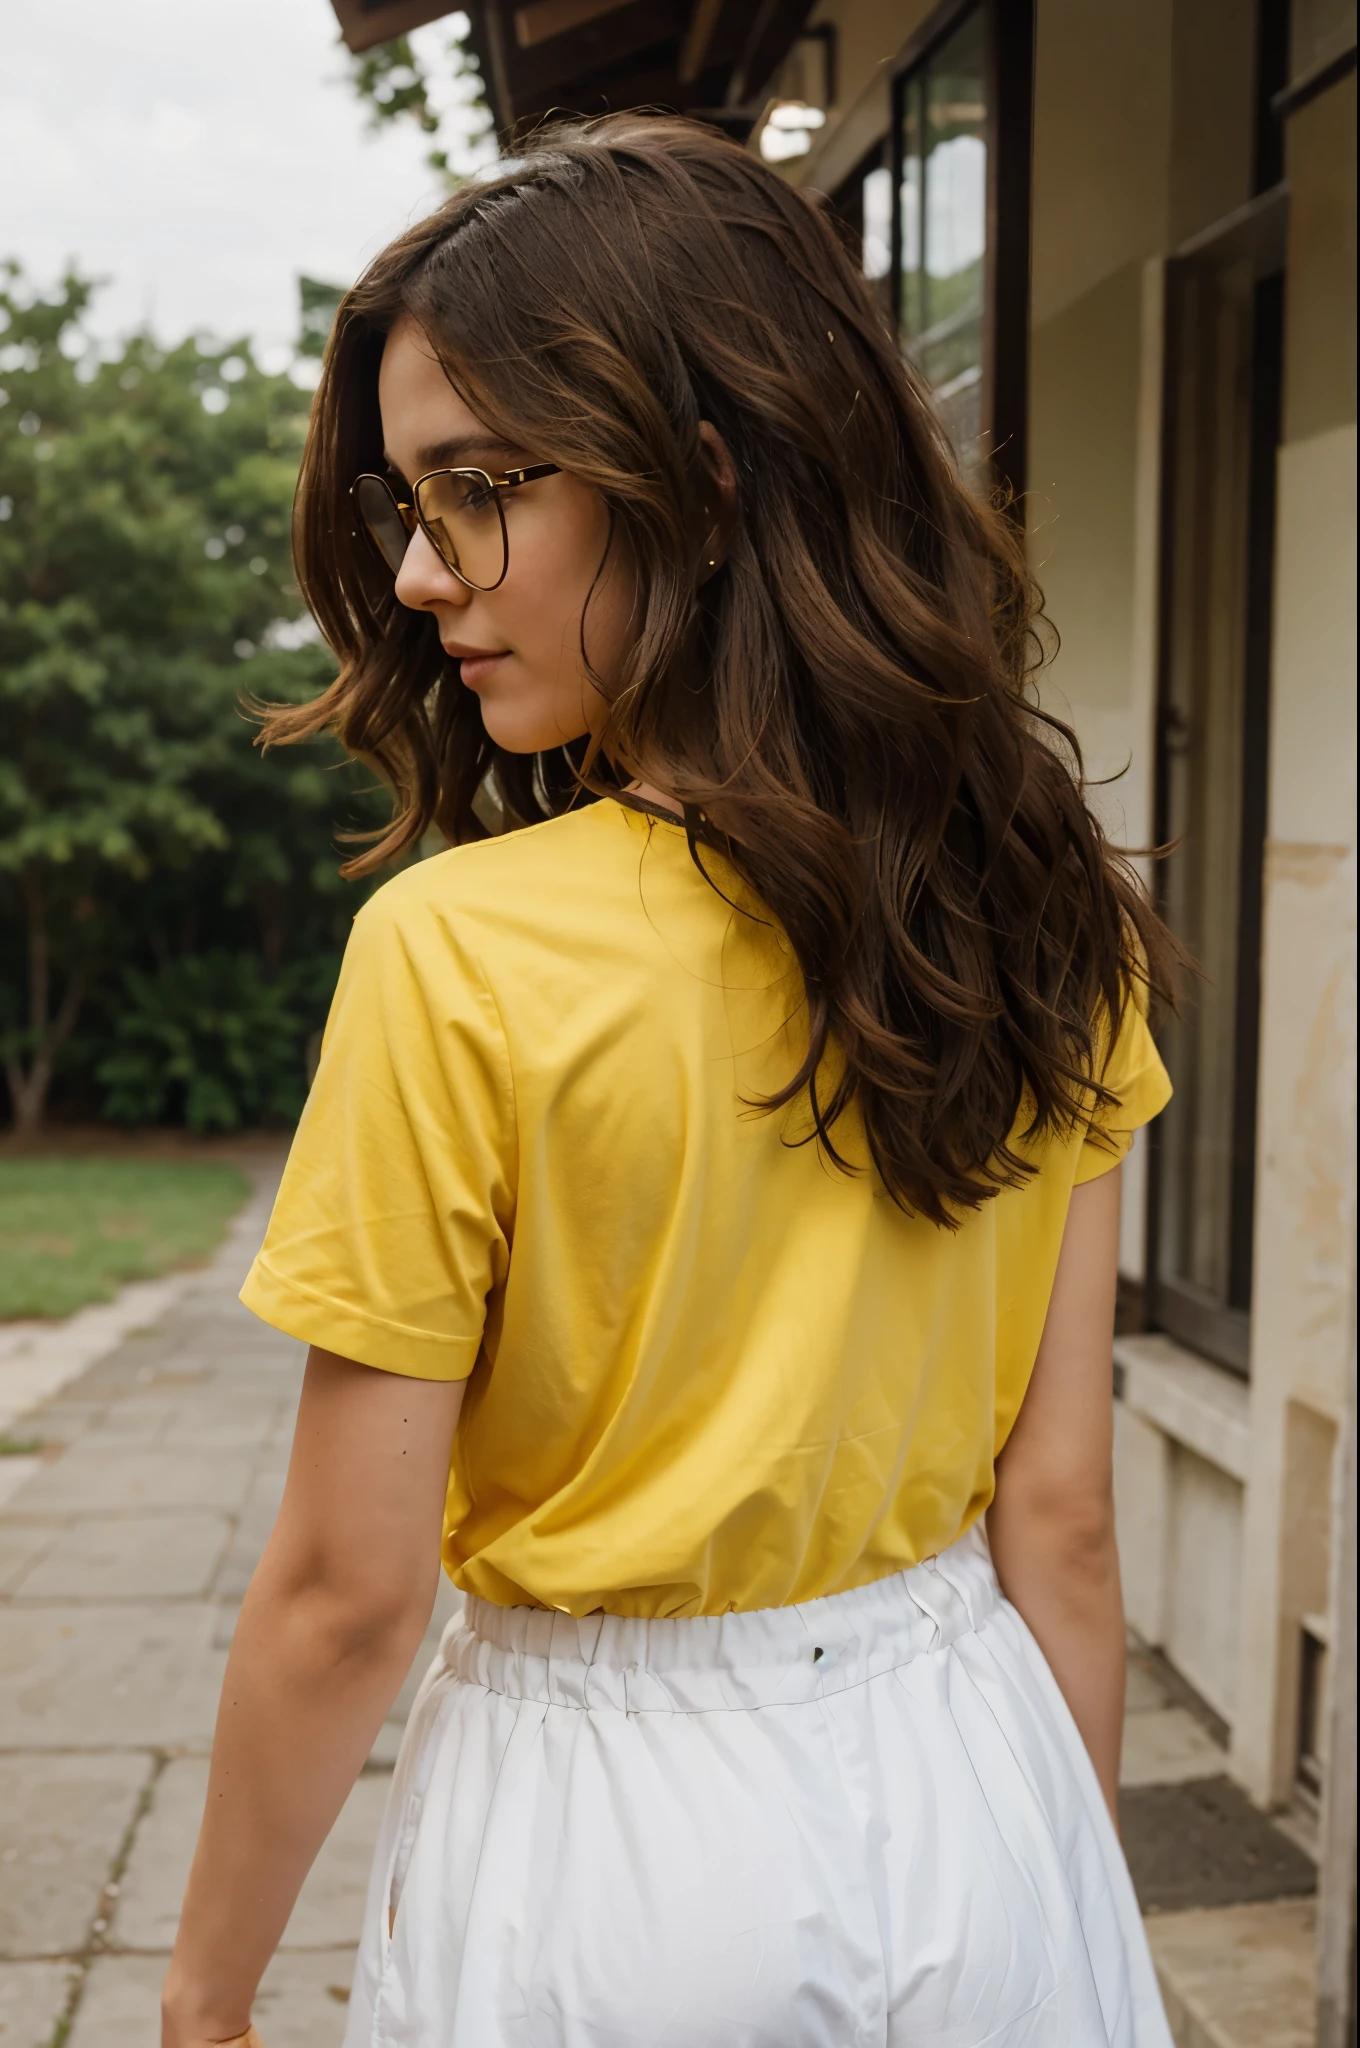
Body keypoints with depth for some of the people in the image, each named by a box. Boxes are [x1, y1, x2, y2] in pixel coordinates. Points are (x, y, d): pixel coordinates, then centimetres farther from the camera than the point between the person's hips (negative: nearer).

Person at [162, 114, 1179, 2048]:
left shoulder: (454, 958, -23)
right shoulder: (1034, 908, -8)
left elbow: (346, 1592, -16)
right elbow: (1061, 1513, -3)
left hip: (612, 1827, -3)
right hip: (973, 1791, 4)